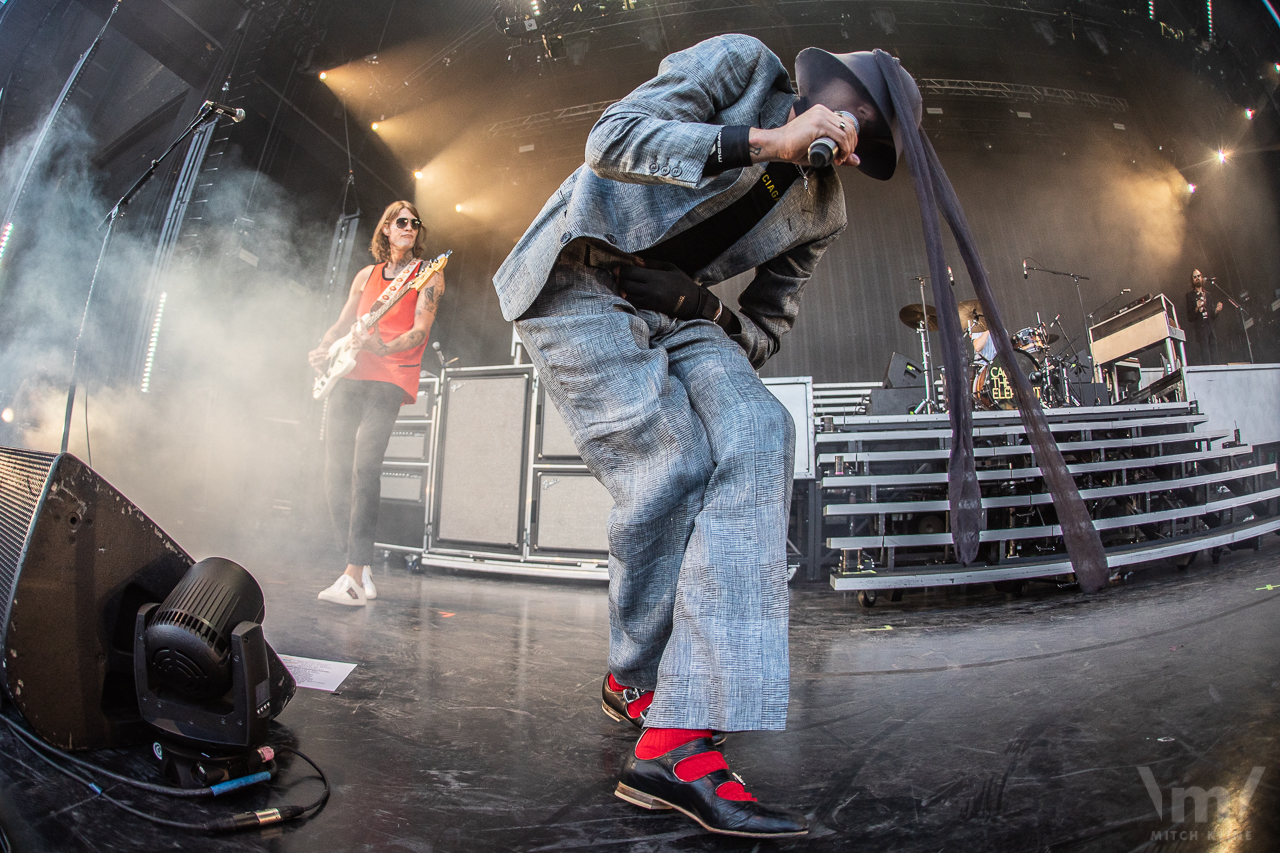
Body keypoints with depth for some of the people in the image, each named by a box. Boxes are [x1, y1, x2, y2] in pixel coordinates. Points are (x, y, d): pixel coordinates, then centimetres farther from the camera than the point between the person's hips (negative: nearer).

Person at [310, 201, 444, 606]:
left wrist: (381, 347, -22)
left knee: (365, 466, -22)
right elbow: (341, 324, 27)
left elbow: (420, 331, -4)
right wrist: (323, 351, 6)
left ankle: (353, 578, -21)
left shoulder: (428, 275, 8)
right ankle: (361, 570, 8)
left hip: (391, 378, -6)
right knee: (336, 472, -2)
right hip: (350, 376, 6)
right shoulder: (366, 275, 24)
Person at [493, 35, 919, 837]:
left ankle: (677, 738, -20)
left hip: (674, 312, 5)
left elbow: (764, 329, 14)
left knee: (758, 433, -23)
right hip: (579, 281, -4)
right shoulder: (743, 63, -1)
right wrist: (762, 143, -19)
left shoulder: (823, 210, 11)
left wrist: (705, 335, -6)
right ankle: (639, 680, 4)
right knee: (672, 465, -23)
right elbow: (613, 137, -14)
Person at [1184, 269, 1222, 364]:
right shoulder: (1190, 296, 8)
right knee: (1206, 361, -15)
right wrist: (1196, 308, -17)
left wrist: (1217, 310, -1)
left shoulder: (1208, 294, 21)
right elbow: (1189, 318, 0)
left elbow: (1213, 316, 20)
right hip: (1200, 330, -5)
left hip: (1211, 330, 5)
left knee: (1214, 361, -2)